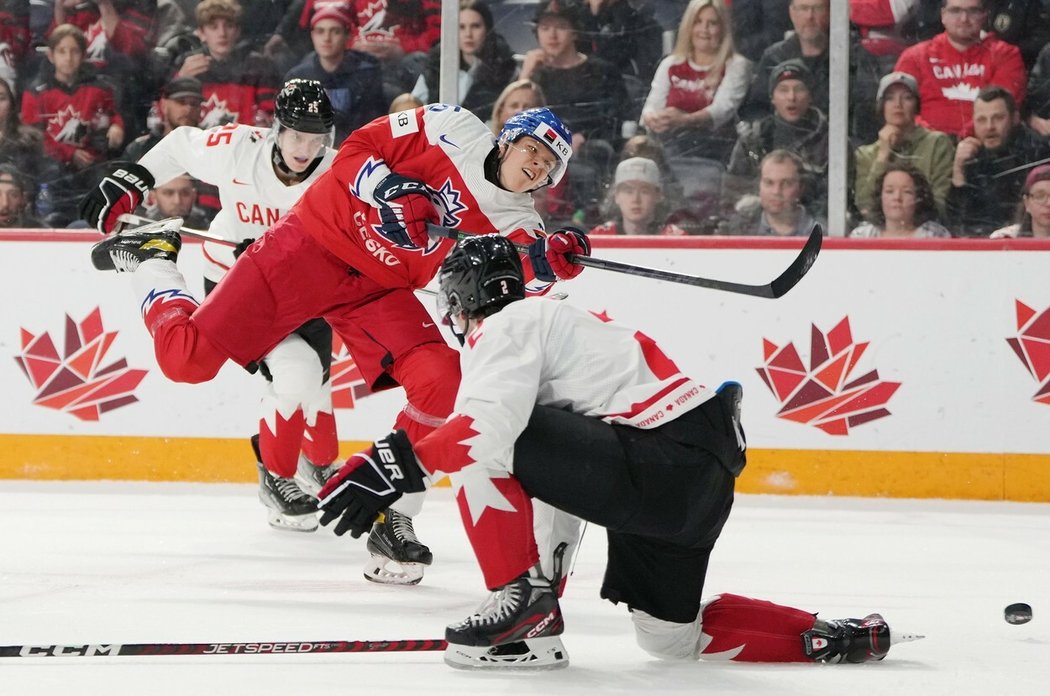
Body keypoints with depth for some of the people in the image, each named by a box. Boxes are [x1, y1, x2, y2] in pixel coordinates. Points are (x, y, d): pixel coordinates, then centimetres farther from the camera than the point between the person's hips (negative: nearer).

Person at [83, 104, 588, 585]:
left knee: (442, 381, -20)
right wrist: (386, 190, -26)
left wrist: (546, 263, -33)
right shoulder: (452, 129, -9)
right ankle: (151, 258, 21)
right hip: (311, 245, -4)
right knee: (187, 357, -10)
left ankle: (393, 519, -4)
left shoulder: (514, 223, 0)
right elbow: (357, 149, -8)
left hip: (381, 291, 4)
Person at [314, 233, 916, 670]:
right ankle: (825, 637, 17)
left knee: (477, 447, -10)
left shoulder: (506, 326, -1)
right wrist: (550, 571, 39)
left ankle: (525, 610, -9)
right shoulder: (555, 321, 31)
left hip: (660, 467, -10)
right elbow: (560, 468, 36)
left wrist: (400, 464, -25)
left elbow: (492, 422, -23)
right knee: (670, 635, 21)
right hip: (704, 477, 10)